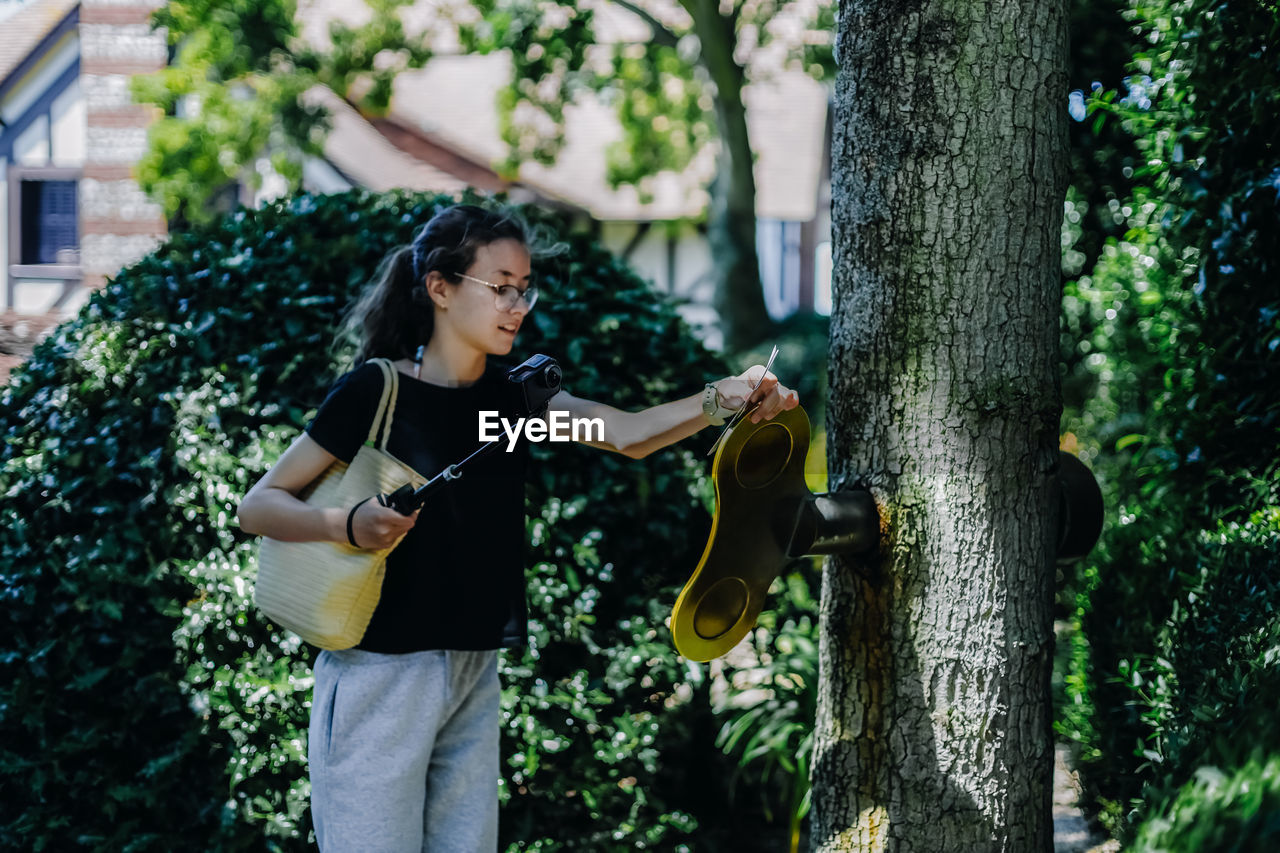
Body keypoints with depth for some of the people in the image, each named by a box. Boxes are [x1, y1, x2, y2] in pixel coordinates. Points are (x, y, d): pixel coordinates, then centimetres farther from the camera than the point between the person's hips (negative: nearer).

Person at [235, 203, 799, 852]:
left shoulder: (511, 394, 7)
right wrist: (348, 525, -26)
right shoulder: (375, 391, -10)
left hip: (473, 674, 6)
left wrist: (724, 399, -25)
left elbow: (629, 435, -7)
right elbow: (258, 505, -8)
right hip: (380, 672, -6)